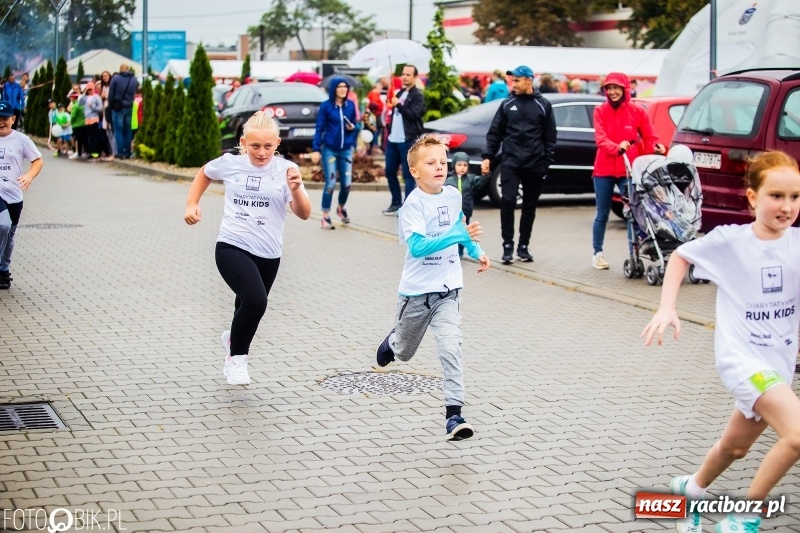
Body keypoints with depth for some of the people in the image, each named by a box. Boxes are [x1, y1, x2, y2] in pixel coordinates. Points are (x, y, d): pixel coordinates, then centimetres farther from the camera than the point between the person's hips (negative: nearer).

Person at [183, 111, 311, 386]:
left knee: (249, 306, 18)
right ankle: (237, 357, -4)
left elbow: (304, 214, -11)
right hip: (232, 247, -2)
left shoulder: (286, 169, -6)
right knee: (256, 300, -25)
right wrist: (192, 204, 10)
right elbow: (204, 173, 20)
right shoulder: (230, 163, -3)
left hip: (268, 255, 2)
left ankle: (234, 338, 54)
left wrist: (295, 189, -29)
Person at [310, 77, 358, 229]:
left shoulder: (351, 105, 2)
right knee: (330, 184, -5)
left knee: (346, 184, 6)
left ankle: (341, 208, 36)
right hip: (329, 149, -3)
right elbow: (319, 129, -6)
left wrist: (352, 127, -9)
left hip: (346, 150, 3)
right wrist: (316, 149, -11)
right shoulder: (326, 106, -7)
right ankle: (325, 218, 7)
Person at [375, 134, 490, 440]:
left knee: (451, 348, -16)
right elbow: (417, 247, -31)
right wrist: (459, 236, -38)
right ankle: (391, 343, 56)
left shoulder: (453, 196, 0)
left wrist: (476, 251, 16)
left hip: (448, 290, 3)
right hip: (417, 291, -3)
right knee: (404, 352, 19)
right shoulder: (413, 204, -18)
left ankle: (454, 414, -16)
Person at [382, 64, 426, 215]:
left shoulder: (417, 96, -6)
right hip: (393, 139, 8)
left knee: (408, 175, -5)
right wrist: (389, 129, 16)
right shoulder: (400, 93, 17)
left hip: (407, 141, -8)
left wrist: (399, 105, -17)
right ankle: (396, 203, 23)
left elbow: (413, 115, -19)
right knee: (390, 172, 12)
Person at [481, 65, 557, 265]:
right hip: (510, 162, 0)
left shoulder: (543, 105, 4)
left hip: (534, 165, 0)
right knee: (508, 201, -12)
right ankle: (508, 246, -3)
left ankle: (523, 246, 17)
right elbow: (495, 133, 9)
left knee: (529, 207, 6)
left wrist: (547, 162, -3)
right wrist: (488, 156, 0)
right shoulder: (507, 104, 8)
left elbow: (550, 137, 4)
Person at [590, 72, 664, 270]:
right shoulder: (601, 111, -1)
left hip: (629, 169, 0)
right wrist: (617, 147, -30)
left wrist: (656, 148, -19)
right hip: (604, 169, 1)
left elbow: (649, 137, 2)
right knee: (602, 215, 9)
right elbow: (600, 139, -12)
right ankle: (597, 253, 22)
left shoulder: (637, 111, 0)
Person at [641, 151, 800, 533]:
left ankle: (692, 489, 54)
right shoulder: (729, 240, -11)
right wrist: (667, 308, -4)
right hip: (740, 357, -5)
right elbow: (681, 256, 5)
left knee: (735, 446, 25)